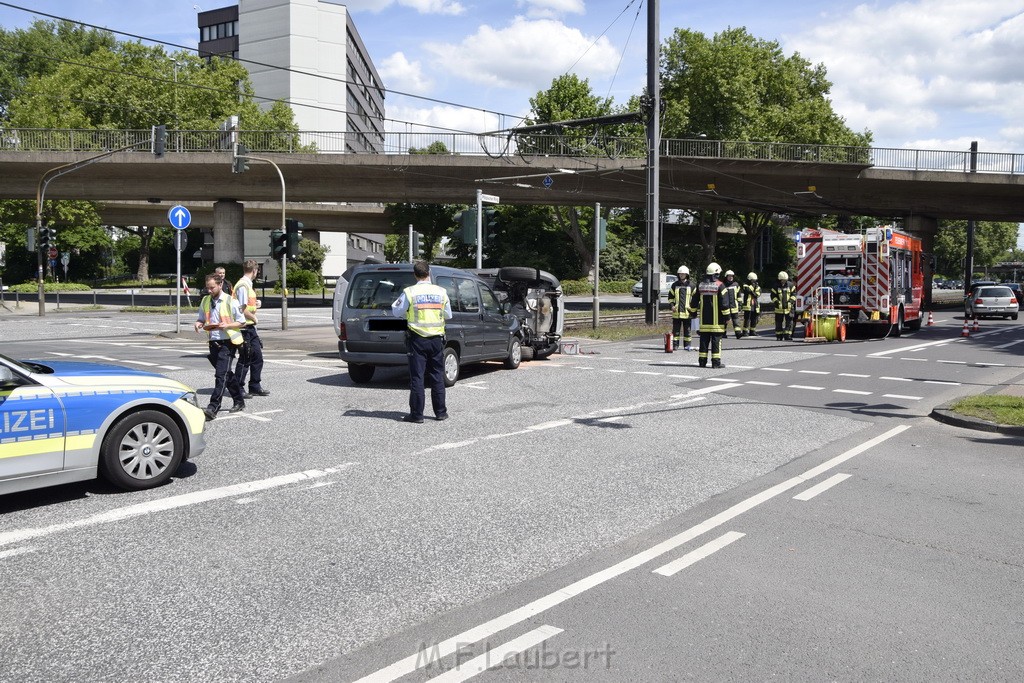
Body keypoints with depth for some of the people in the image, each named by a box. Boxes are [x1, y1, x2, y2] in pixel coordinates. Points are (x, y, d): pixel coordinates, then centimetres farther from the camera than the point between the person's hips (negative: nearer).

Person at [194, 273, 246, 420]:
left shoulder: (230, 301, -7)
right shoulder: (205, 301, 11)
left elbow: (242, 321, -2)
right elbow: (201, 319, 21)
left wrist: (227, 325, -18)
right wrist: (198, 324, -2)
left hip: (228, 342, -6)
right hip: (214, 342, 7)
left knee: (221, 375, -13)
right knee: (227, 374, 15)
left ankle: (213, 408, -17)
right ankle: (239, 402, 29)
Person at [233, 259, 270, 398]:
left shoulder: (248, 284, 14)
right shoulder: (243, 285, -16)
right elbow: (243, 310, -22)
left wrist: (256, 304, 10)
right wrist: (254, 318, -9)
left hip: (250, 327, 10)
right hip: (244, 328, -10)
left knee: (257, 357, 12)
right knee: (245, 359, -2)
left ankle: (255, 387, 21)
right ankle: (238, 389, 7)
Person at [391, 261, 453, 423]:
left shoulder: (409, 292, -8)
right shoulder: (441, 292, 1)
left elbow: (396, 312, 0)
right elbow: (448, 315, 10)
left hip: (417, 339, -3)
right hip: (436, 339, 3)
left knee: (417, 377, 1)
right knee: (437, 376, 11)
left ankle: (416, 414, 2)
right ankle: (440, 412, 16)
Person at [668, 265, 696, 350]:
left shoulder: (691, 285, 4)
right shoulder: (675, 285, 8)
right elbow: (670, 296, 13)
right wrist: (672, 305, -2)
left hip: (687, 311, -1)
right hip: (676, 311, 1)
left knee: (687, 329, 5)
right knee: (676, 329, 4)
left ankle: (687, 345, 11)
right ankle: (675, 345, 8)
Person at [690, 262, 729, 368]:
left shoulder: (700, 285, 8)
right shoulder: (720, 285, -7)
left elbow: (694, 302, 13)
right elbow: (724, 303, -10)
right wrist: (727, 315, -3)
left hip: (704, 320, 4)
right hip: (716, 320, -4)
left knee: (704, 340, 9)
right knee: (716, 340, -1)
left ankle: (702, 361, 10)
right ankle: (716, 362, -1)